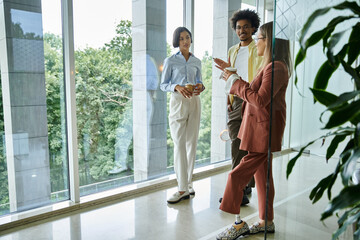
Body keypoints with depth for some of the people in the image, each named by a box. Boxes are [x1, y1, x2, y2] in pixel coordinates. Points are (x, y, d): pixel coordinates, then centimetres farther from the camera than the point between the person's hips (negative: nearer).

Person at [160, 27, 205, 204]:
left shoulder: (197, 62, 14)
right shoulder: (170, 61, 4)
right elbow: (163, 85, 2)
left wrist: (200, 86, -5)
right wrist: (177, 87, -17)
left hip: (194, 103, 4)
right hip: (178, 103, -3)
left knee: (191, 143, 4)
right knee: (179, 144, -9)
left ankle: (188, 182, 16)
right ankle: (183, 188, -5)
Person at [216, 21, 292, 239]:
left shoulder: (276, 67, -18)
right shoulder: (272, 66, 14)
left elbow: (260, 99, -26)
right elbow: (255, 91, 17)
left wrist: (235, 82, -16)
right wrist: (234, 78, 16)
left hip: (264, 132, -10)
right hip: (259, 129, 10)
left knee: (237, 176, -5)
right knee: (262, 176, 16)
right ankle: (266, 222, 30)